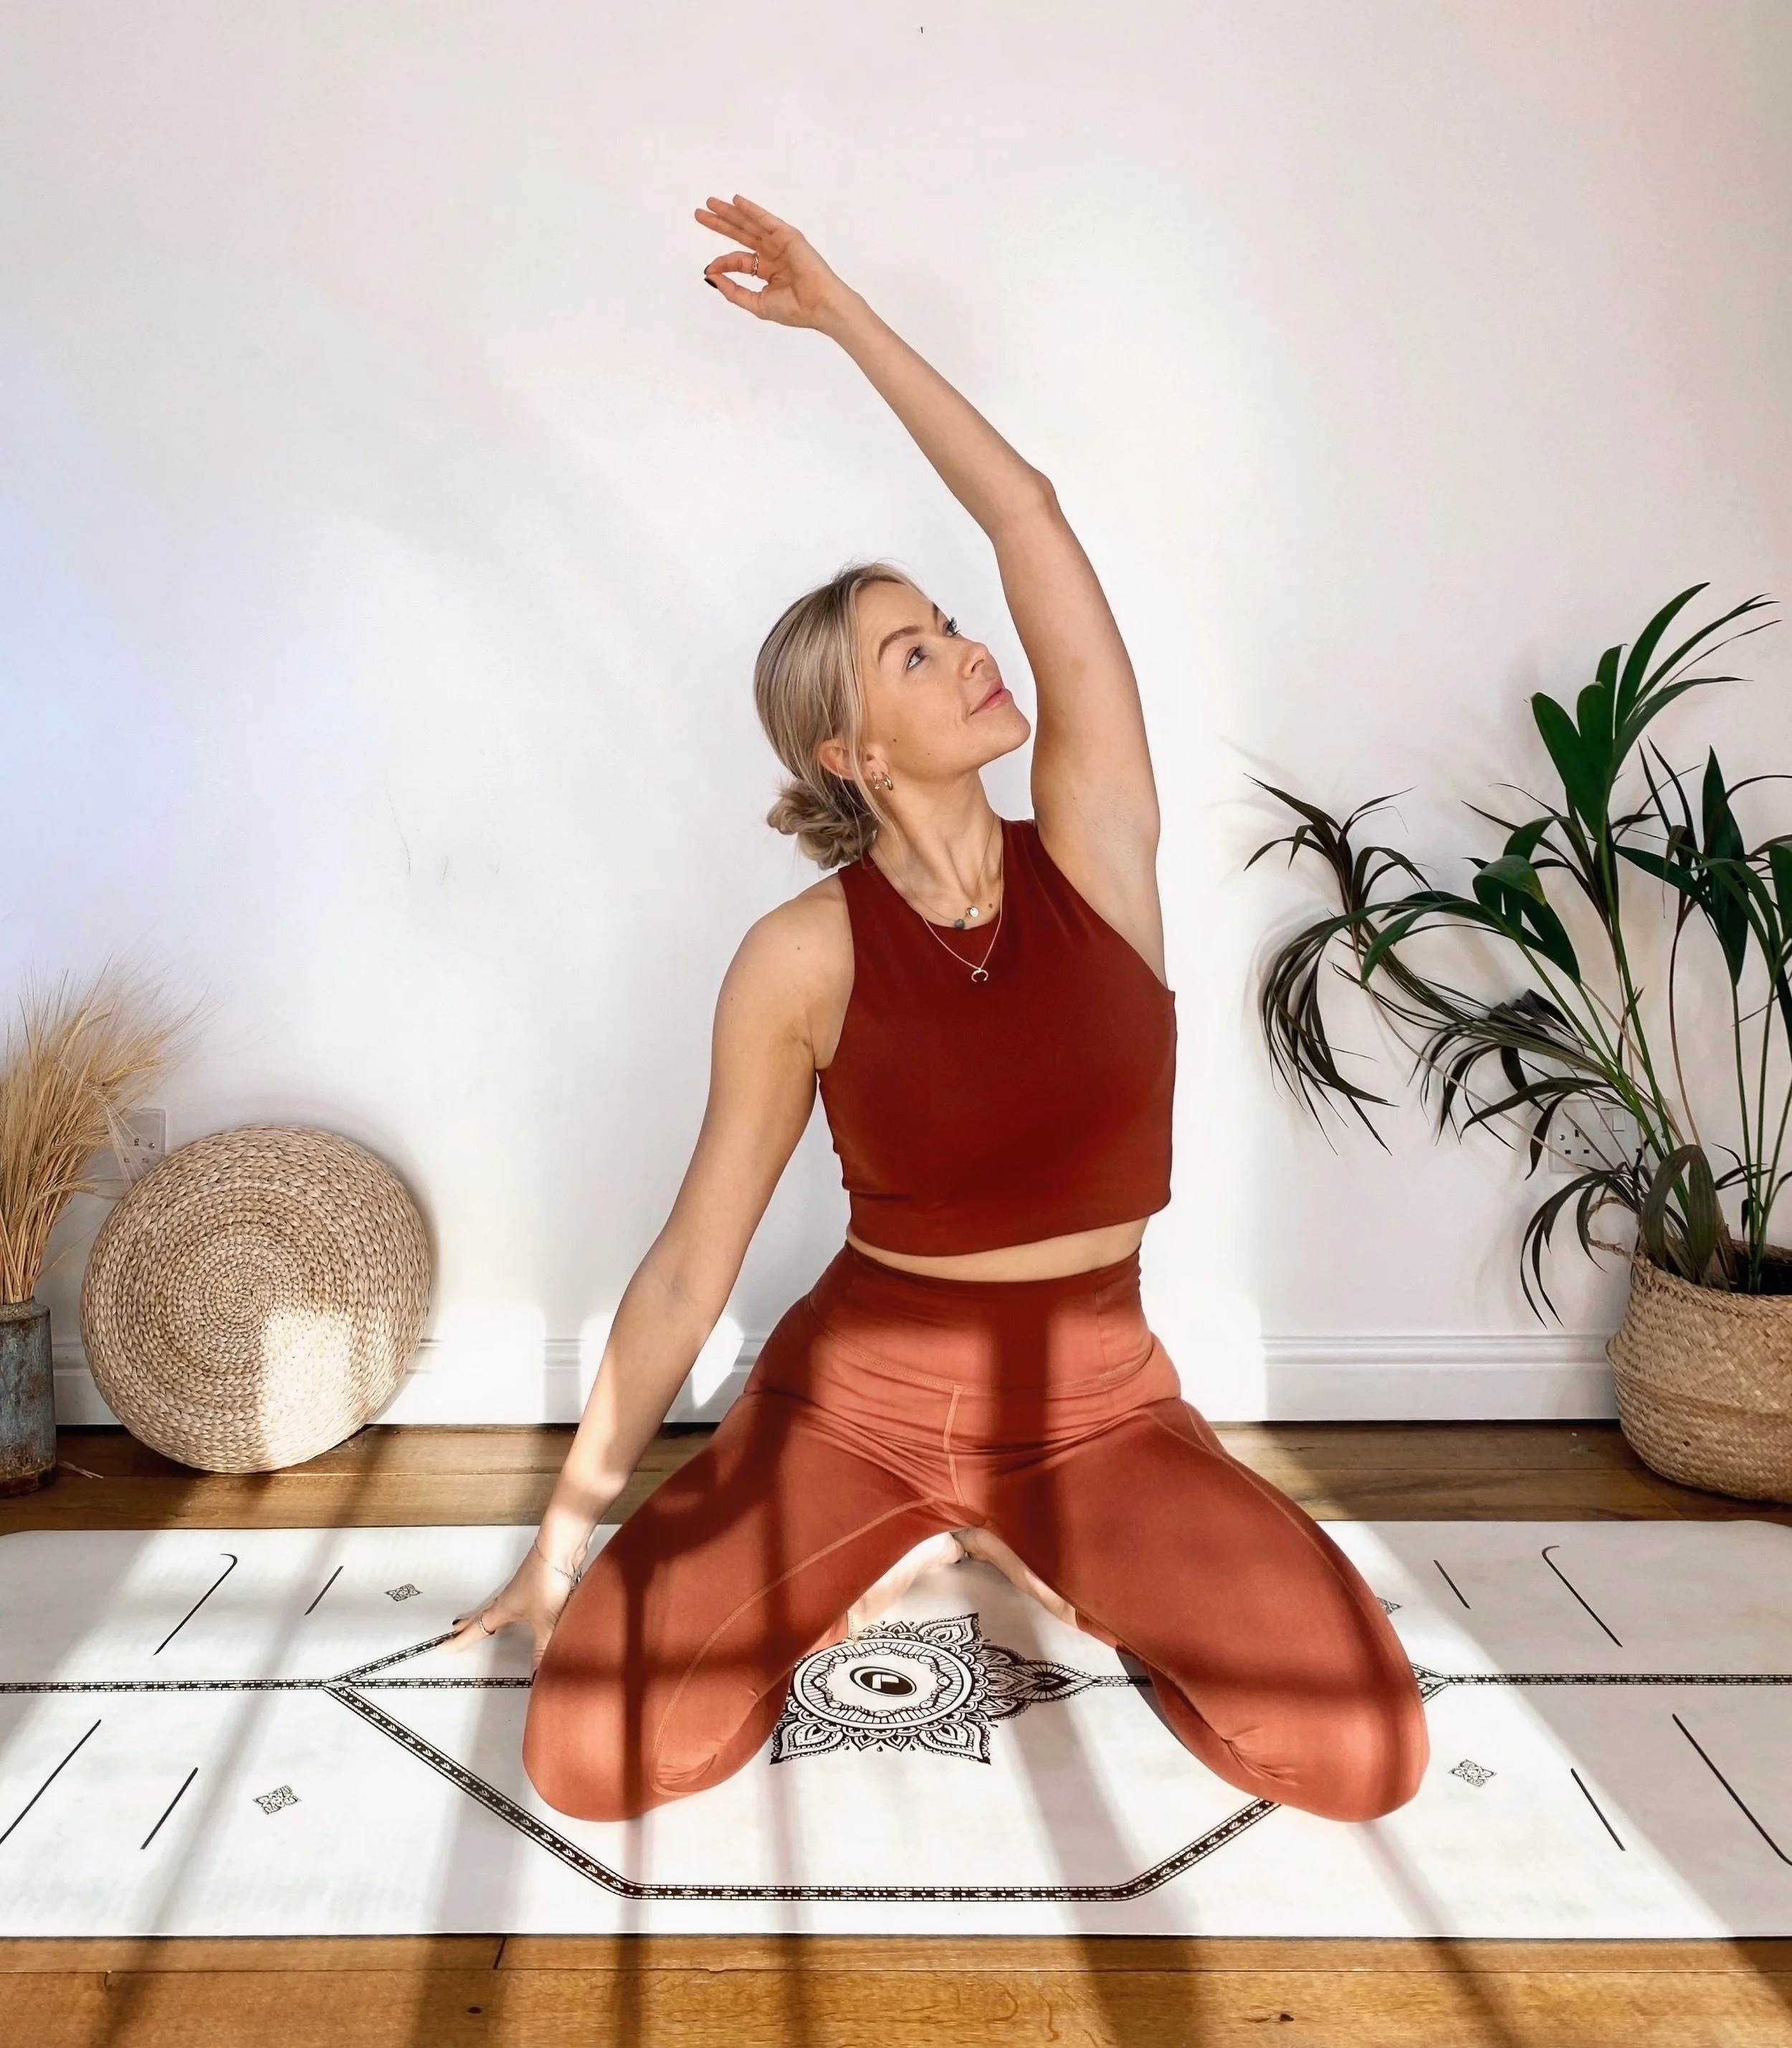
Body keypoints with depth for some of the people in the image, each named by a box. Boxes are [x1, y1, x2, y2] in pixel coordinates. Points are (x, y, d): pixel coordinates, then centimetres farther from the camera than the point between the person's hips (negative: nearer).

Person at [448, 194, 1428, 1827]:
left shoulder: (1097, 848, -7)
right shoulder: (803, 958, -12)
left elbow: (1026, 512, -10)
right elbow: (691, 1266, -6)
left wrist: (842, 313, -5)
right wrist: (574, 1522, -3)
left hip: (1093, 1408, 2)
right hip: (851, 1396, -1)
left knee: (1365, 1754, -15)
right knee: (590, 1756, -17)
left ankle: (1039, 1561, 12)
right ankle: (895, 1552, 11)